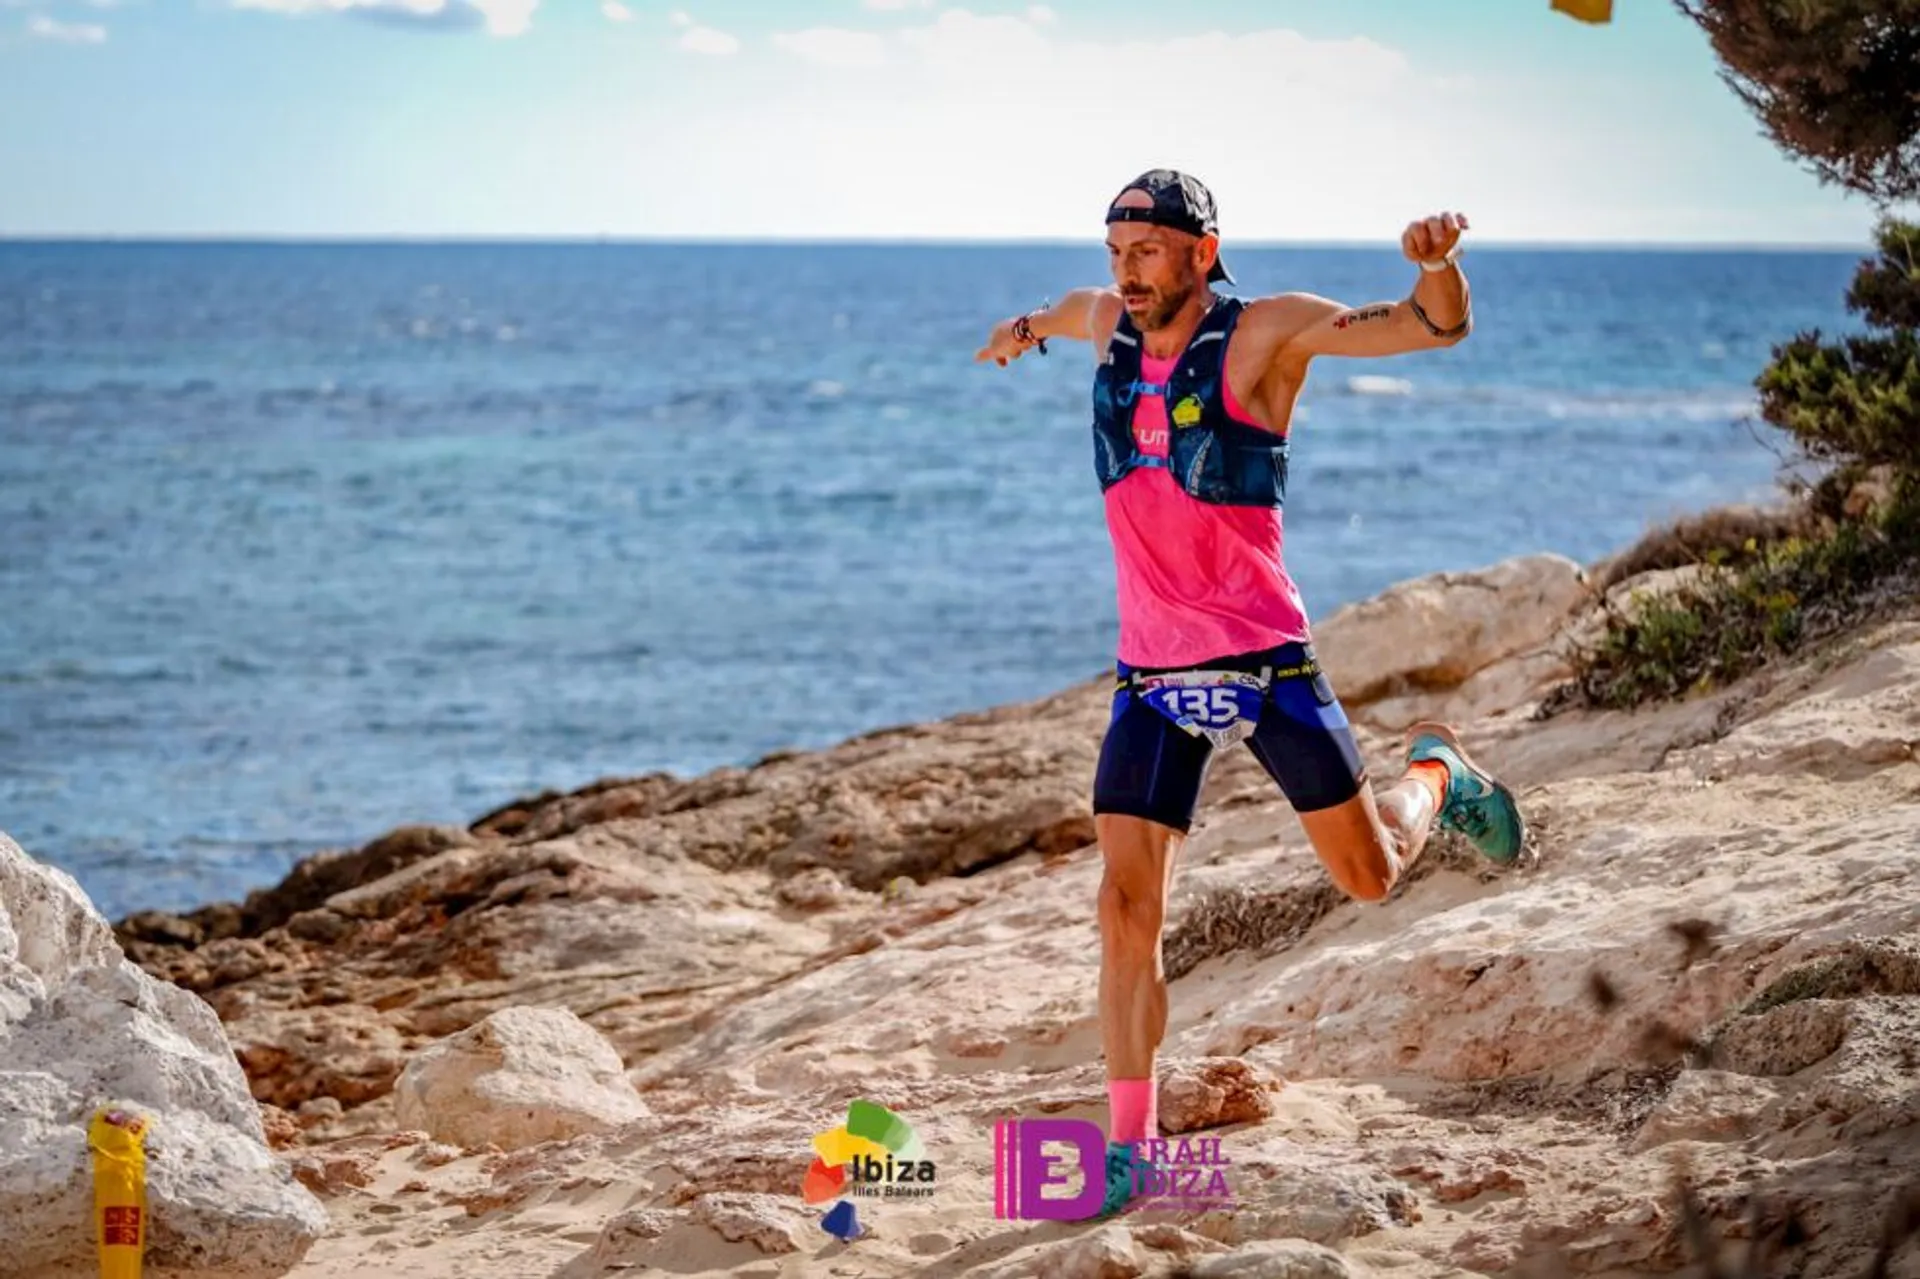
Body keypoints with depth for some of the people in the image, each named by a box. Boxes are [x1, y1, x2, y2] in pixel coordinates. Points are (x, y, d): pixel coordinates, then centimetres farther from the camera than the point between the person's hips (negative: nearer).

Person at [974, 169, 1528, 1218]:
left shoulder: (1265, 333, -9)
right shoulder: (1109, 323, 6)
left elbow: (1438, 327, -13)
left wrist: (1438, 263, -34)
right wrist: (1027, 328, 53)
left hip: (1264, 659, -3)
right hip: (1152, 669, 3)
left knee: (1368, 877, 8)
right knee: (1126, 906, -8)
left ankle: (1437, 776, 42)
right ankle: (1129, 1147, -3)